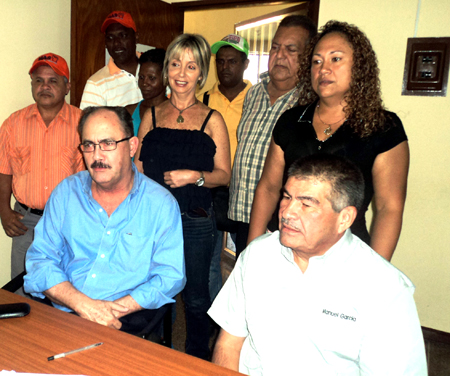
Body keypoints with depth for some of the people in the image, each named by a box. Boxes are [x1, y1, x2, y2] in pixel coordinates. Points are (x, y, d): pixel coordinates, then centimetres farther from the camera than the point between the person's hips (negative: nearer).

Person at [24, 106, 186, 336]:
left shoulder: (161, 204, -1)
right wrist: (82, 304, -12)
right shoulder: (66, 192, 8)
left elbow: (171, 276, -3)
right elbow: (40, 260, 4)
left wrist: (114, 309, -14)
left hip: (127, 318, -2)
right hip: (63, 312, 3)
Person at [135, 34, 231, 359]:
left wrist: (193, 176, -16)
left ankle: (197, 359, 33)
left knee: (195, 297, 9)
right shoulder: (152, 115, 8)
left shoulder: (212, 119, 0)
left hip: (195, 221, -2)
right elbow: (137, 168, 11)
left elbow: (224, 174, 1)